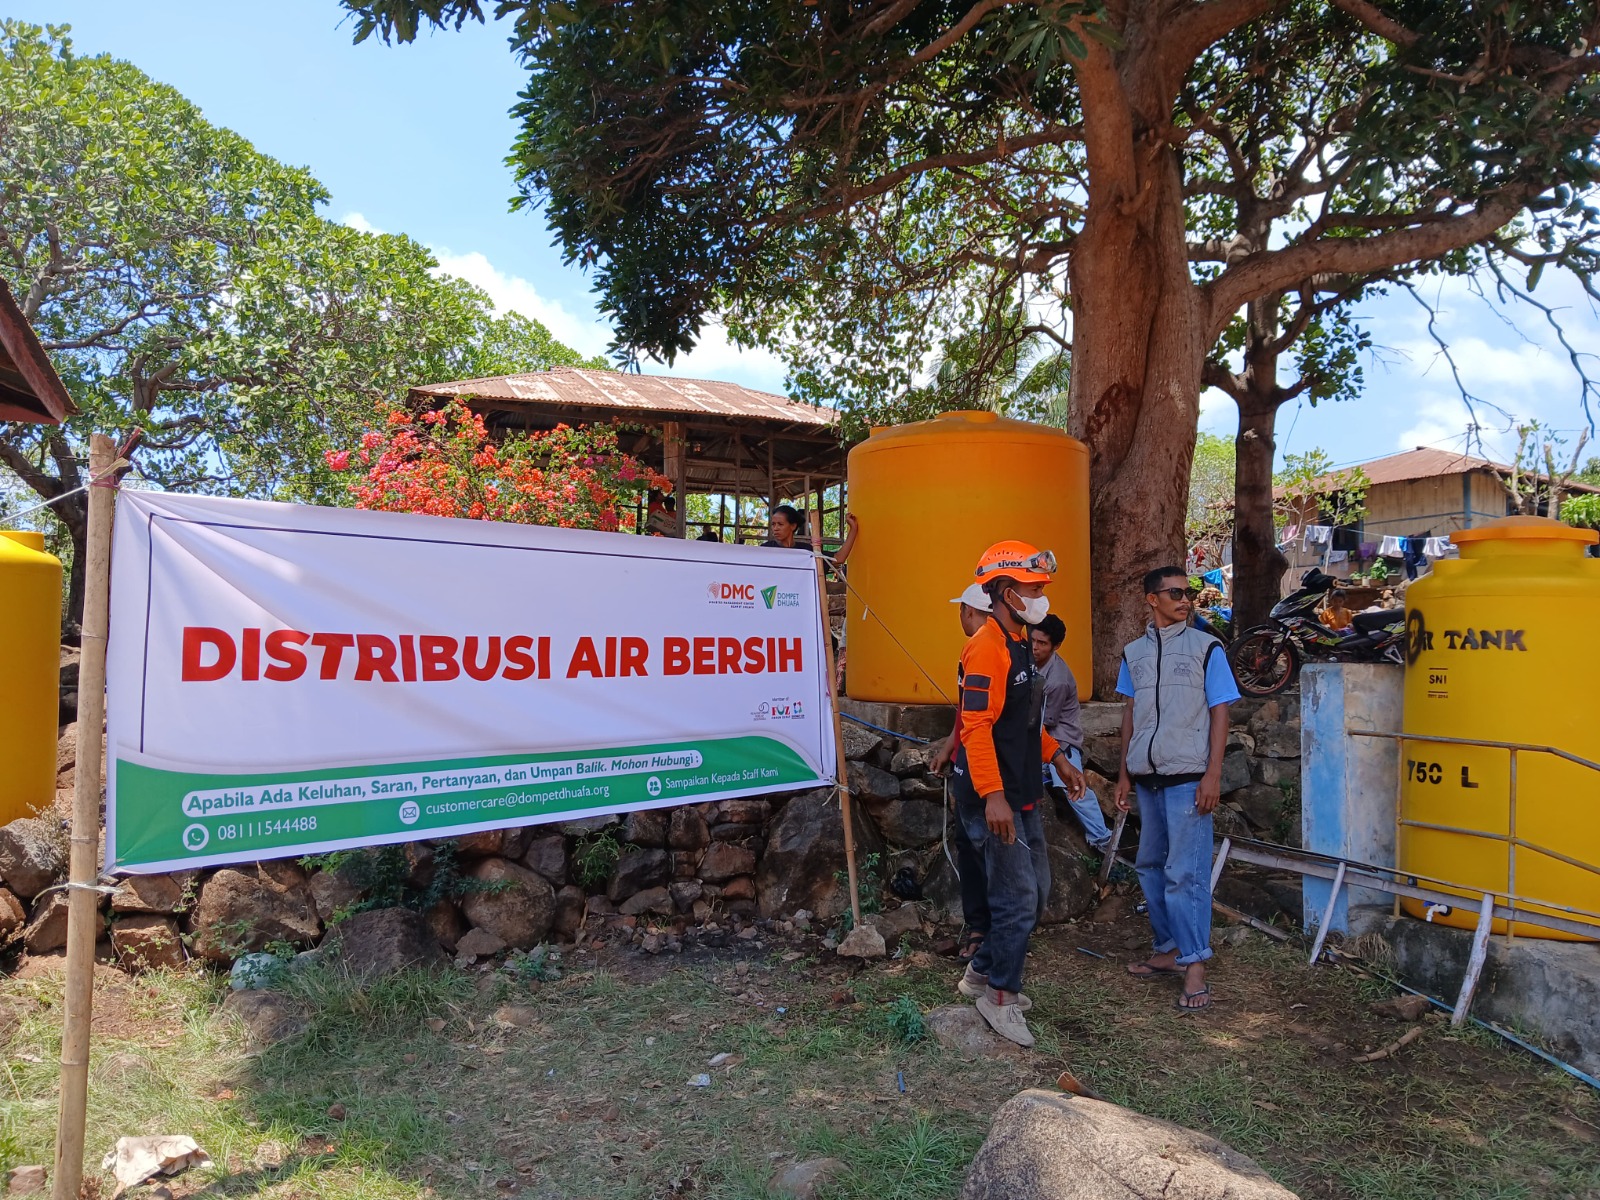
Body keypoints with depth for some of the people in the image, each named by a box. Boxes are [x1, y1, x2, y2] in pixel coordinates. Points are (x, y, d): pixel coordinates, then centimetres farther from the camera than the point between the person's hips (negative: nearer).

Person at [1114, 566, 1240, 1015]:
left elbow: (1220, 712, -3)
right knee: (1150, 866, 13)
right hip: (1147, 776, 5)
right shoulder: (1133, 653, 11)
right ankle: (1168, 949, 27)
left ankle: (1195, 966, 1)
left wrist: (1213, 775, -11)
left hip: (1188, 777, -5)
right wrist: (1124, 773, 14)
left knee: (1186, 872, -7)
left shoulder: (1207, 648, -1)